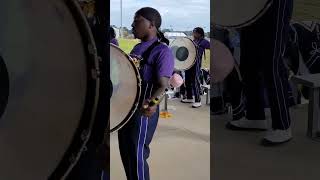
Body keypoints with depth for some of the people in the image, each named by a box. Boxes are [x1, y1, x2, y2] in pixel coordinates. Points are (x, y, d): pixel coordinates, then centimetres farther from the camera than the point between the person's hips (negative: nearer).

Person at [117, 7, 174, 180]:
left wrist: (151, 103, -40)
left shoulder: (162, 51, -14)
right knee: (125, 153, 17)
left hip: (142, 111, -9)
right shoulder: (137, 47, 12)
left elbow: (162, 85, -22)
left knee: (137, 156, -1)